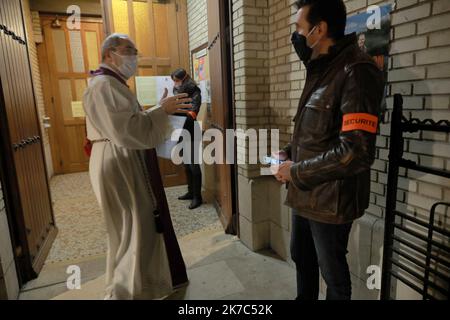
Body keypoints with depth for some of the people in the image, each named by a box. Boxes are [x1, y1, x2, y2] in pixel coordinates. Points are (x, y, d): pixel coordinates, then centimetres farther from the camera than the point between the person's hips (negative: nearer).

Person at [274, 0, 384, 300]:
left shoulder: (357, 71, -19)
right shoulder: (322, 70, 11)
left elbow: (355, 152, -27)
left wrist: (296, 172, -18)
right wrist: (290, 153, 4)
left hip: (330, 200, -9)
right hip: (306, 194, 9)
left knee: (333, 271, 13)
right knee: (301, 257, 25)